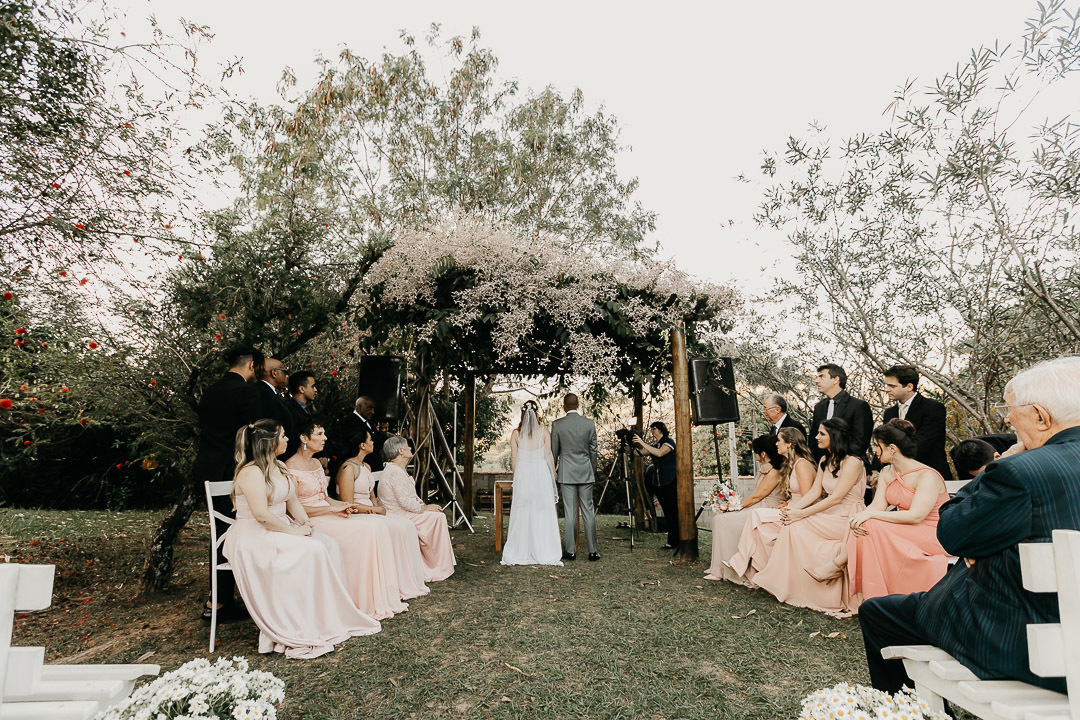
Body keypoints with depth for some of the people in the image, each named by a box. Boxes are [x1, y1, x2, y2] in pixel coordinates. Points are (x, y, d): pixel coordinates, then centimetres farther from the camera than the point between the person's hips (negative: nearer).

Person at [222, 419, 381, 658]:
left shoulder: (279, 467, 13)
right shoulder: (251, 472, -17)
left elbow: (292, 501, 16)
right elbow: (262, 515, -25)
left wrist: (305, 523, -1)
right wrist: (294, 531, -20)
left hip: (279, 530, 9)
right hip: (253, 538, -9)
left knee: (328, 544, -9)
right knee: (311, 551, -26)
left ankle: (331, 616, -7)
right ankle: (302, 632, -18)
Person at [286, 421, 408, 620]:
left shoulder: (316, 463, 16)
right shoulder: (291, 468, -11)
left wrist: (346, 505, 3)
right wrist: (332, 509, -18)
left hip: (326, 514, 8)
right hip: (310, 522, -8)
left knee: (377, 522, -12)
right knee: (366, 530, -24)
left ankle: (385, 598, -12)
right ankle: (370, 604, -15)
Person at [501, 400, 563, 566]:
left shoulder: (516, 433, 0)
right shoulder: (543, 431, -2)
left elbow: (513, 458, 2)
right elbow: (549, 455, -1)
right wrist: (553, 475, 8)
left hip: (522, 473, 1)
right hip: (541, 472, -1)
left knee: (522, 513, 7)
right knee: (543, 513, 4)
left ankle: (520, 553, 12)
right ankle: (544, 552, 7)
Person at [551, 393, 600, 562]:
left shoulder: (557, 424, -4)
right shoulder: (589, 423, 1)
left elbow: (554, 452, 2)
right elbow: (593, 451, 6)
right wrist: (593, 473, 17)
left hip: (566, 473, -1)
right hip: (586, 473, 2)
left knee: (569, 513, 2)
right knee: (588, 511, 5)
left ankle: (570, 551, 7)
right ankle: (593, 551, 8)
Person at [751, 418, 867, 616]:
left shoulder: (852, 462, -15)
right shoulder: (824, 460, 11)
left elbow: (836, 498, -21)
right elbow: (814, 492, 7)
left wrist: (802, 514, -23)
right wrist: (793, 508, -11)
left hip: (848, 518, -8)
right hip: (831, 514, 8)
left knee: (798, 527, -21)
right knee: (793, 523, -15)